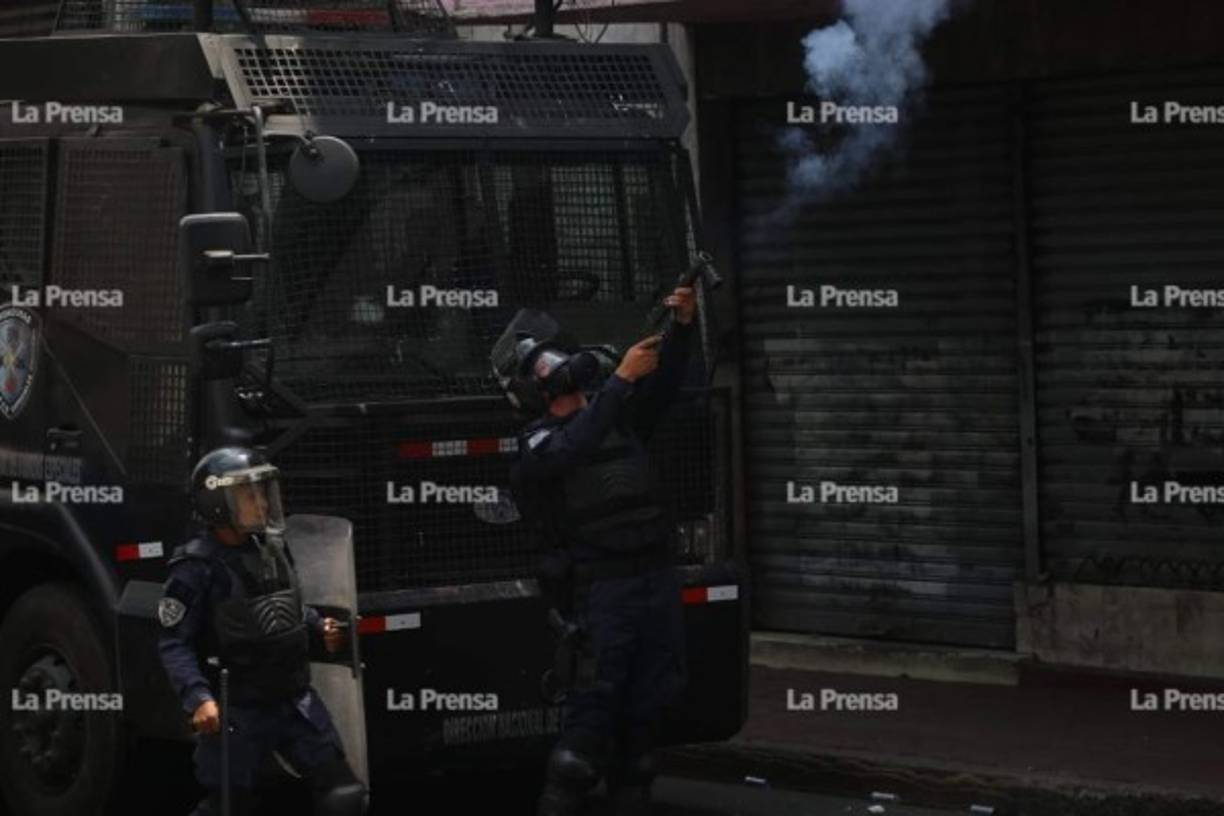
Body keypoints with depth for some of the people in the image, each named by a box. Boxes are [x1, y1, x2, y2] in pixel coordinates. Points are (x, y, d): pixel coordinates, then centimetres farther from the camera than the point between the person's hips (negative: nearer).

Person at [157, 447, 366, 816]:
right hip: (238, 710, -6)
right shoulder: (198, 567, -15)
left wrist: (319, 628, 2)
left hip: (296, 699, 6)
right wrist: (198, 698, -27)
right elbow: (174, 644, -16)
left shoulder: (273, 548, 6)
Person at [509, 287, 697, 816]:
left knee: (646, 705, 9)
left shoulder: (620, 416, 16)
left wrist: (682, 326, -12)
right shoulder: (539, 440, -2)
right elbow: (575, 448, -22)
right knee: (595, 705, -10)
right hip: (604, 587, -6)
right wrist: (621, 378, -25)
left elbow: (664, 385, 5)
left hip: (659, 579, 6)